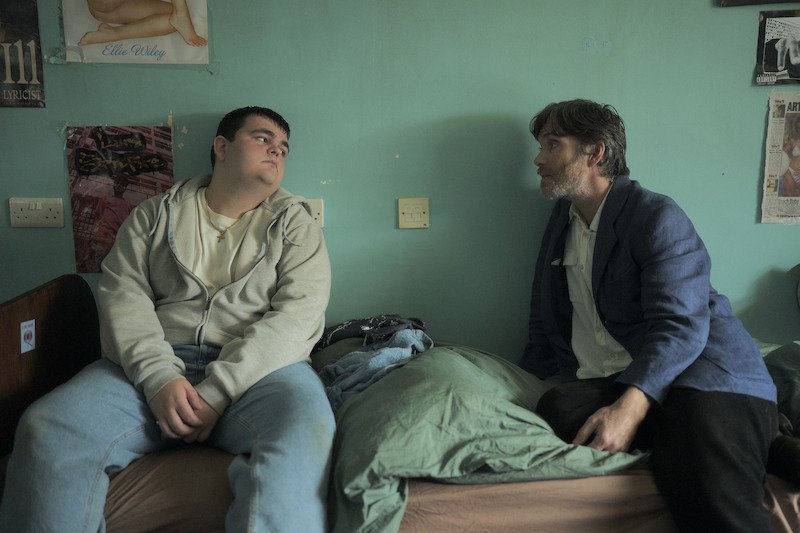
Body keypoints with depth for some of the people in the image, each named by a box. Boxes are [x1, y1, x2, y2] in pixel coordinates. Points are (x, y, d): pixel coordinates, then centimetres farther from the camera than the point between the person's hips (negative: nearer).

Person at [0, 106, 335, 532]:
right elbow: (122, 294, 5)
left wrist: (218, 392, -14)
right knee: (45, 429, -22)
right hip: (156, 365, 2)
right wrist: (159, 376, -13)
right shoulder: (154, 215, 17)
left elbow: (299, 314, -3)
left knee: (306, 430, -35)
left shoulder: (295, 223, 11)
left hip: (257, 369, -2)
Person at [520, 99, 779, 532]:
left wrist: (630, 405, -28)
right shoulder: (562, 220, 22)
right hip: (601, 383, 8)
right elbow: (546, 328, 24)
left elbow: (681, 324, -14)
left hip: (695, 372, -7)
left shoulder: (657, 216, -1)